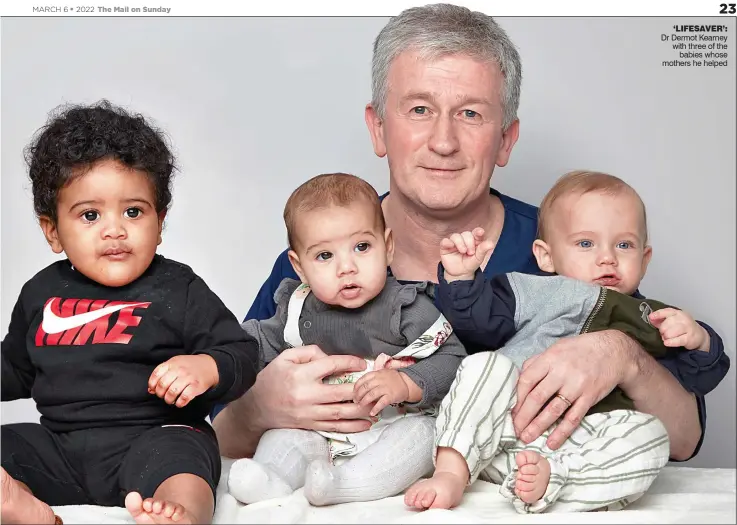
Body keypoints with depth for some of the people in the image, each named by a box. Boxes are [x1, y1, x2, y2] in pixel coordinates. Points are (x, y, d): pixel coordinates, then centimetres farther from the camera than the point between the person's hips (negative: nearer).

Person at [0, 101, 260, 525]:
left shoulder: (179, 290, 1)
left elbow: (242, 354, 1)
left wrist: (207, 368, -20)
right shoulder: (42, 294, 14)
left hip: (154, 436, -5)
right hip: (57, 443, 6)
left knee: (177, 456, -36)